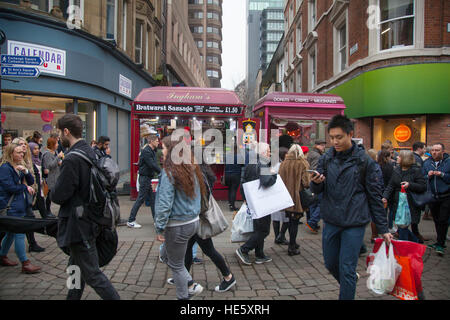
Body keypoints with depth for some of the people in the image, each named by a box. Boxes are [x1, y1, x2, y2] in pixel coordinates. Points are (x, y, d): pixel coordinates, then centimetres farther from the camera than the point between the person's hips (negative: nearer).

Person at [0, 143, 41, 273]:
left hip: (19, 203, 9)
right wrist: (25, 187, -4)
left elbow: (31, 182, 8)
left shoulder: (20, 165, 13)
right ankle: (25, 264, -5)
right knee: (19, 233, -9)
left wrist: (26, 171, -9)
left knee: (11, 232, 17)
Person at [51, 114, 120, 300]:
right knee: (76, 267, 25)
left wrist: (52, 193, 2)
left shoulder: (71, 160, -23)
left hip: (77, 225, -10)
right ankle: (73, 297, 41)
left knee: (92, 274, 0)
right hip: (90, 220, 10)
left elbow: (58, 196, -19)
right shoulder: (92, 153, 5)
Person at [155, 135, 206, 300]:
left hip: (178, 225, -8)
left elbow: (164, 204, -20)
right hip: (193, 221, 8)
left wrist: (160, 228, -13)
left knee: (176, 265, 12)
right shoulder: (192, 169, 4)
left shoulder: (169, 172, -19)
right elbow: (197, 195, 12)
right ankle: (191, 285, 27)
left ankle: (183, 296, 27)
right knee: (165, 255, 25)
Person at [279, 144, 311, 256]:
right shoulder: (302, 163, -10)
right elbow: (306, 183, -15)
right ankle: (292, 247, 8)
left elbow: (280, 179, 6)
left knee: (291, 221, 19)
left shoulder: (283, 163, 2)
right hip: (297, 197, -4)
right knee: (295, 222, 4)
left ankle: (292, 243, 32)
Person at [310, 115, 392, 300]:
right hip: (331, 221, 4)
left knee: (347, 269, -2)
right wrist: (316, 182, -22)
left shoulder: (364, 161, -6)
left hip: (354, 223, -4)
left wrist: (383, 228, 0)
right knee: (330, 264, 17)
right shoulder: (326, 159, 3)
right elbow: (316, 191, 3)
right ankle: (351, 282, 45)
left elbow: (375, 196, -1)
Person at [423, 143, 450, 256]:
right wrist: (428, 176, -10)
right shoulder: (427, 163, 7)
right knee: (437, 221, 14)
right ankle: (440, 242, 28)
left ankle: (440, 244, 3)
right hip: (432, 197, 4)